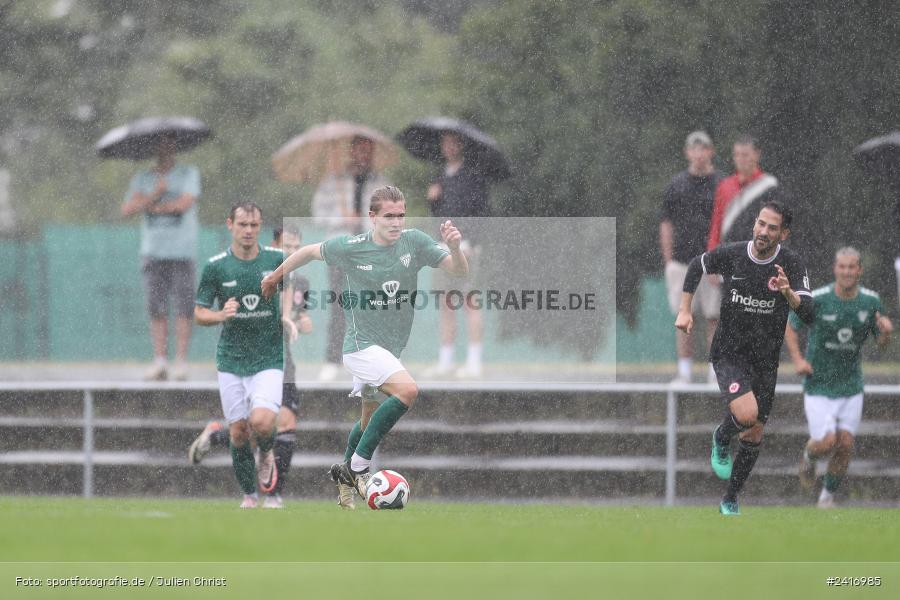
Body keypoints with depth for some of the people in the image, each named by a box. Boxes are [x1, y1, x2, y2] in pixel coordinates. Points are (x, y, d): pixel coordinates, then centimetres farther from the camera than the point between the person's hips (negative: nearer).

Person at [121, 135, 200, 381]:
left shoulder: (189, 174, 7)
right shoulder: (142, 179, 15)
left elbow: (185, 203, -10)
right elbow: (127, 210, 1)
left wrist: (154, 207, 0)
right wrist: (154, 194, -11)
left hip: (182, 250, -3)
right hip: (153, 251, 3)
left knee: (183, 308, -8)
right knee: (157, 309, -2)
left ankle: (181, 361, -8)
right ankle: (160, 361, 0)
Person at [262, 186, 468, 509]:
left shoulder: (414, 242, -5)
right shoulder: (351, 248, -13)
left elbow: (459, 270, -7)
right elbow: (310, 251, 5)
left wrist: (455, 246, -28)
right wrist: (276, 276, 16)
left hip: (392, 347, 6)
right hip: (362, 345, -6)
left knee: (371, 418, 18)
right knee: (407, 390, -27)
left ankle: (344, 476, 40)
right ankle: (358, 467, -20)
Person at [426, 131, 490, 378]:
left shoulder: (473, 175, -3)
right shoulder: (441, 178, 18)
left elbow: (483, 211, -8)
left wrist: (470, 241, -17)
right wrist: (432, 198, 2)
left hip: (466, 245, -7)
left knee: (470, 302, -9)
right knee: (445, 304, 6)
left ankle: (474, 363, -9)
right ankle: (445, 361, 10)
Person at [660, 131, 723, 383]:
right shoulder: (676, 185, 9)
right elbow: (666, 225, 11)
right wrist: (668, 261, 4)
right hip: (682, 261, 2)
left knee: (715, 317, -1)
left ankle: (717, 372, 3)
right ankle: (684, 371, 5)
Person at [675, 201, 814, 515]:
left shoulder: (792, 264, -11)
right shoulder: (731, 254, -11)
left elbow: (808, 315, -19)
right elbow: (697, 265, 11)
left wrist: (789, 293, -38)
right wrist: (685, 310, 6)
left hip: (765, 361, 2)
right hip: (729, 355, -2)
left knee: (754, 436, 9)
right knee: (747, 415, -27)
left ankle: (730, 501, 29)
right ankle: (722, 437, 9)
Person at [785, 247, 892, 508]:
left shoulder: (871, 301, -5)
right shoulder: (816, 299, -14)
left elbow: (881, 342, 5)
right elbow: (790, 327, 1)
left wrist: (886, 332, -19)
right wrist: (797, 359, -13)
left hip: (851, 386, 3)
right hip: (818, 386, -3)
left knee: (845, 445, -2)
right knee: (826, 443, -12)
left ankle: (828, 496, 19)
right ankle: (808, 457, 24)